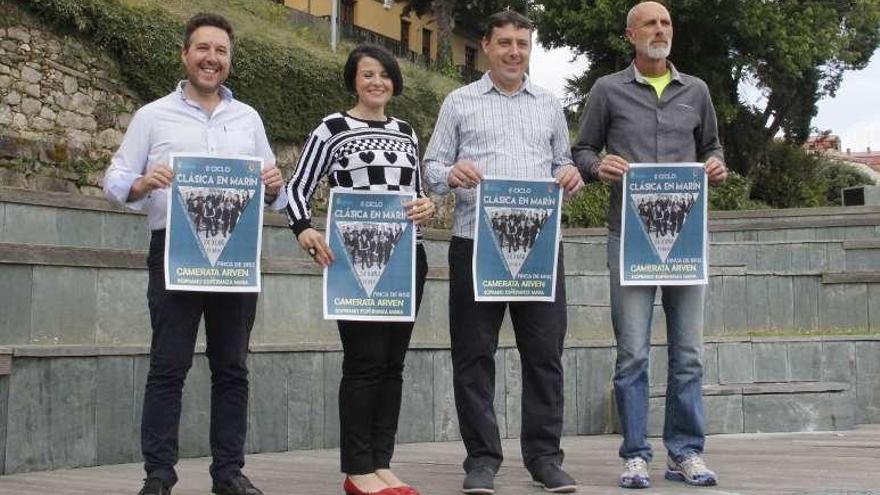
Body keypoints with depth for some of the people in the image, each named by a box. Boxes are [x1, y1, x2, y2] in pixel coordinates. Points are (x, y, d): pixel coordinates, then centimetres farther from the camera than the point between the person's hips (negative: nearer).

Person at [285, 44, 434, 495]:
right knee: (364, 361, -6)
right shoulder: (332, 130, 0)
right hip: (355, 258, -5)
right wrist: (305, 230, -21)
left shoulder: (406, 134, 15)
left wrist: (426, 207, -3)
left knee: (393, 363, 6)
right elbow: (298, 188, -2)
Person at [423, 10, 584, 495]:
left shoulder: (549, 105, 16)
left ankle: (544, 455, 10)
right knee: (474, 353, 0)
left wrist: (571, 174, -4)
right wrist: (451, 174, -17)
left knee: (544, 351, 2)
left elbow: (562, 163, 19)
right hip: (476, 241, -2)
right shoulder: (459, 102, 9)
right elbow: (432, 168, 6)